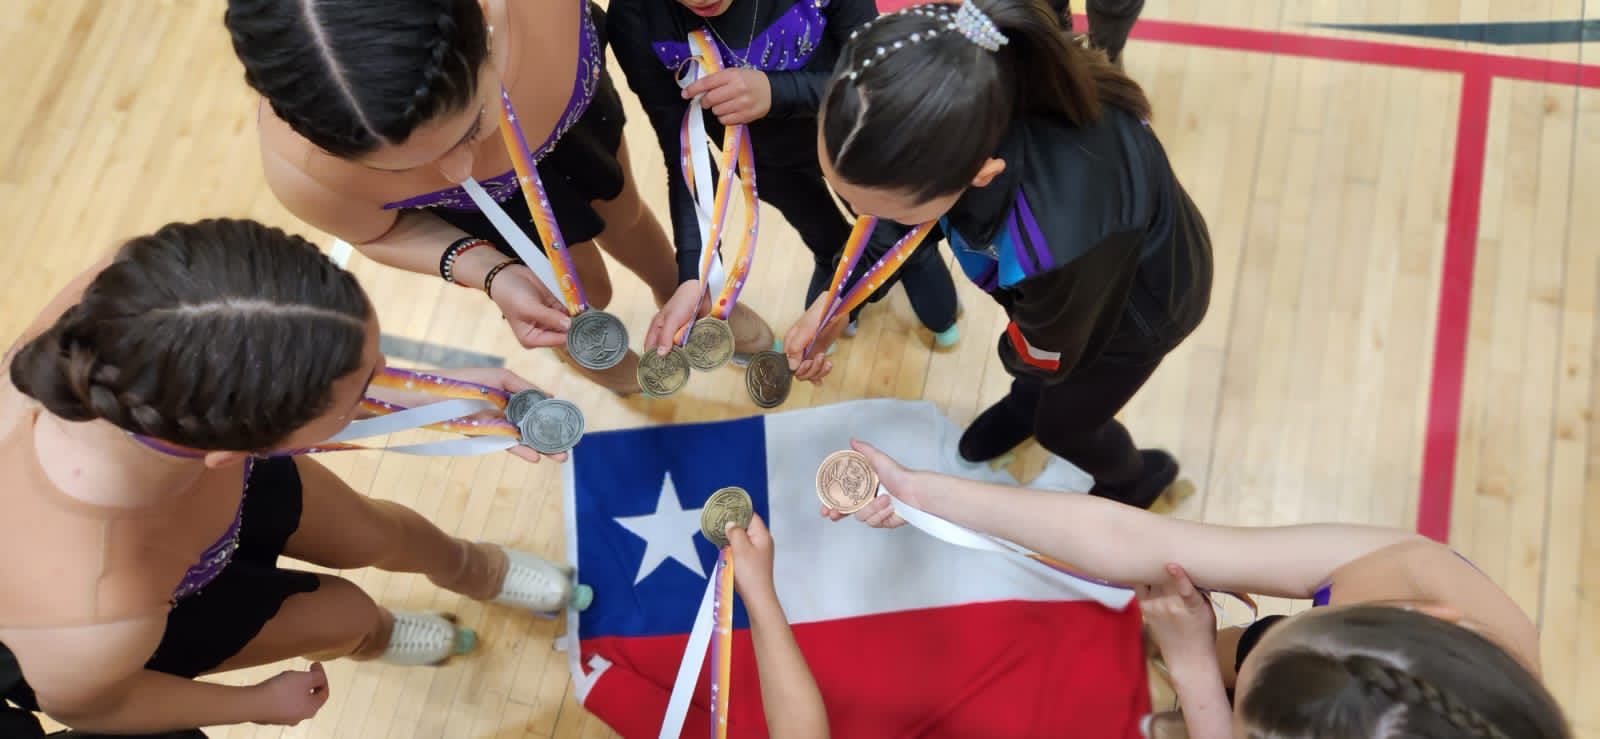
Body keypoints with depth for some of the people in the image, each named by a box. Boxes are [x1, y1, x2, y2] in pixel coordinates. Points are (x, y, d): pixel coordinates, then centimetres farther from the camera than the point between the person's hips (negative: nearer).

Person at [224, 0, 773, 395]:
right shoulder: (303, 168, -45)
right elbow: (380, 232, -18)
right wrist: (491, 274, -35)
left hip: (575, 90, 2)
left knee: (623, 215, 31)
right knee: (584, 293, 22)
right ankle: (615, 372, 61)